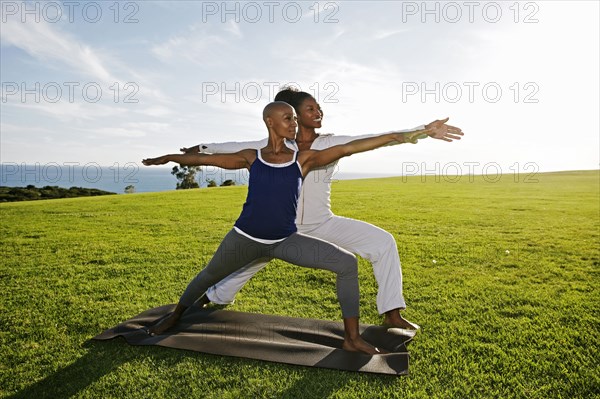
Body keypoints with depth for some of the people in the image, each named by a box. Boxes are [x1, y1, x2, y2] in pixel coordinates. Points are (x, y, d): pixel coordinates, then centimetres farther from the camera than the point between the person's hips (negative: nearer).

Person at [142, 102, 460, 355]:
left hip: (286, 241, 1)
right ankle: (175, 316, 50)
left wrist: (393, 136, -9)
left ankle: (351, 338, 2)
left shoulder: (303, 159, -3)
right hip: (245, 239, 0)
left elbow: (346, 149, -8)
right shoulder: (251, 158, -2)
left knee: (347, 263, -11)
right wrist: (171, 157, 15)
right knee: (209, 276, 17)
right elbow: (207, 158, 9)